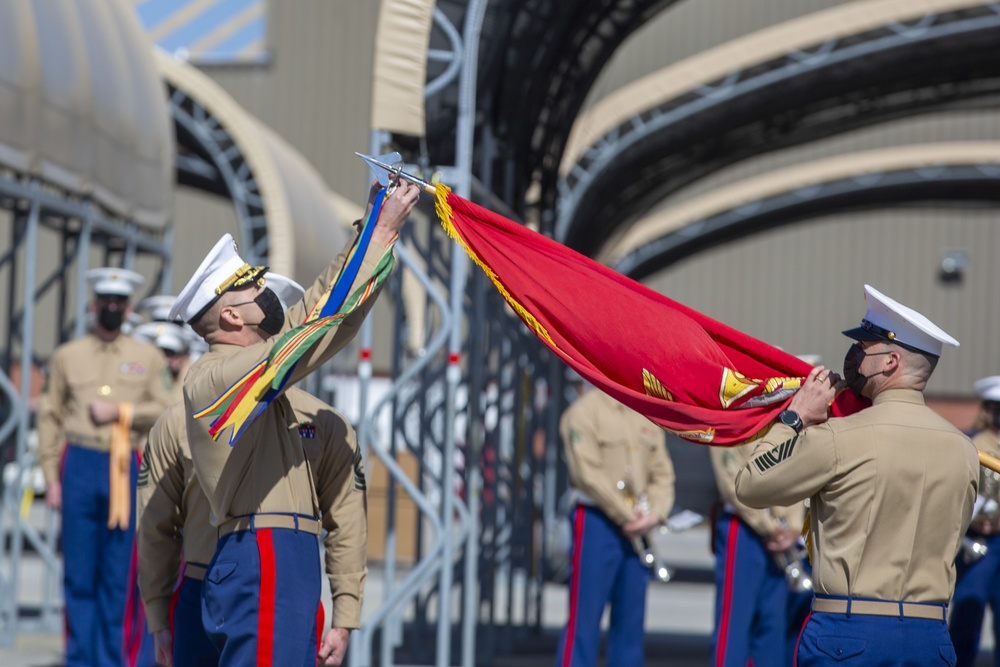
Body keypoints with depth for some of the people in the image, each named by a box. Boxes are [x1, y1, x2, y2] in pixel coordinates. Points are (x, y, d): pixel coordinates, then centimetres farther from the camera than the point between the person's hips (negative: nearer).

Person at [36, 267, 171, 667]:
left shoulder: (148, 358, 10)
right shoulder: (67, 356, 9)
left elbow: (162, 410, 4)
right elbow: (50, 418, 6)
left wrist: (121, 411, -11)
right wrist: (51, 478, 0)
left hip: (125, 469, 1)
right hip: (80, 465, 0)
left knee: (117, 573, 3)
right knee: (79, 571, 0)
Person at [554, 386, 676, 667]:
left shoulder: (647, 416, 13)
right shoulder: (584, 410, -7)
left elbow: (663, 474, 10)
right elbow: (588, 474, -15)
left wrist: (654, 514, -8)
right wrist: (627, 517, -14)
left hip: (638, 532, 6)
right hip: (597, 525, -6)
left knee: (631, 621, 9)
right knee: (585, 620, -5)